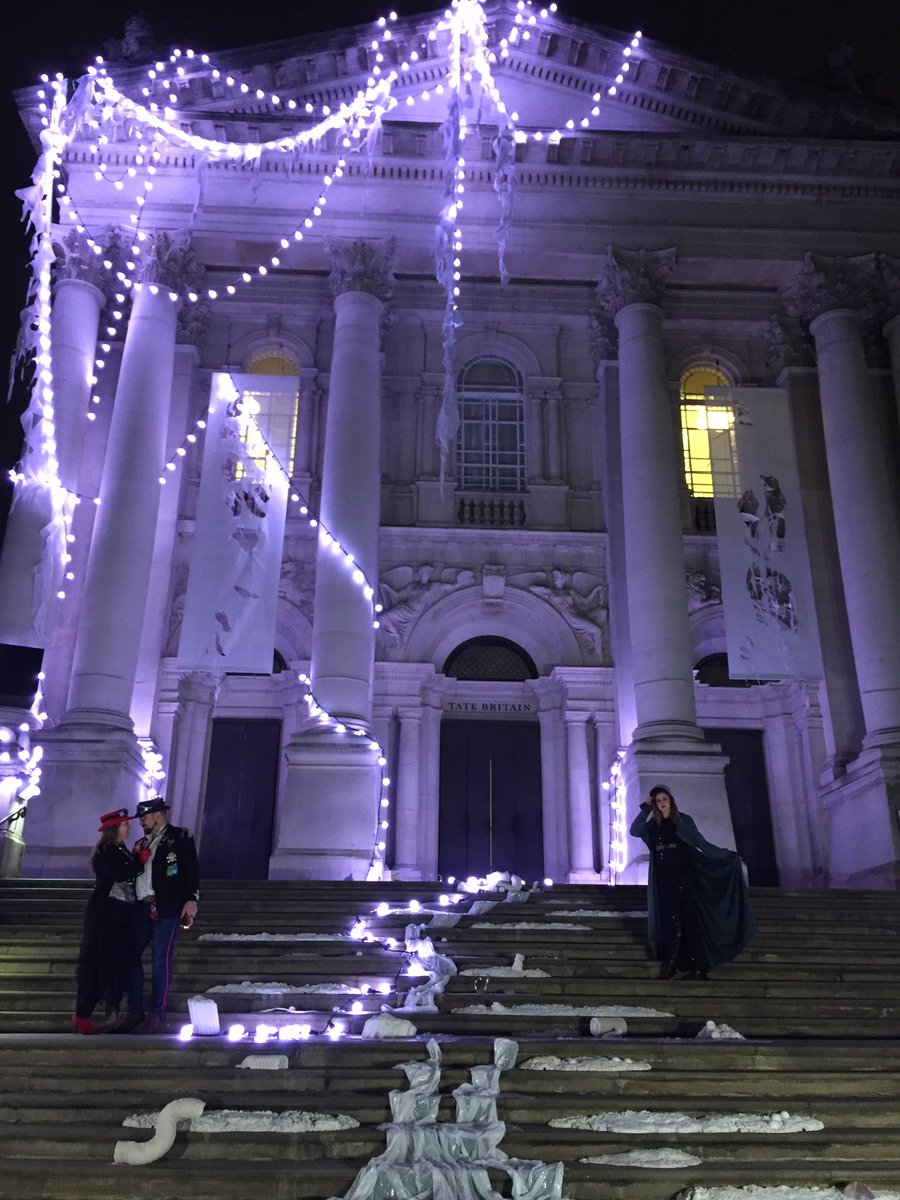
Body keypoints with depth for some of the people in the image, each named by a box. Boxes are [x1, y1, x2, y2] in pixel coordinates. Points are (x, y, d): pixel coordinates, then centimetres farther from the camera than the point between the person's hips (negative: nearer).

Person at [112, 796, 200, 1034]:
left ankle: (156, 1015, 3)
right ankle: (135, 1012, 14)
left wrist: (191, 899, -15)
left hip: (166, 908, -7)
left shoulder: (179, 837, 1)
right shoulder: (141, 844, 21)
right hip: (141, 908, 7)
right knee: (132, 957, 5)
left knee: (161, 960, -4)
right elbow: (132, 873, 21)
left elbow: (192, 870, -7)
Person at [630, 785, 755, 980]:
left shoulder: (683, 821, 5)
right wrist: (645, 808, -1)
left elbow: (702, 843, 3)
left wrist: (727, 856, -3)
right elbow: (633, 831, -3)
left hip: (684, 877, -3)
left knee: (691, 920, -7)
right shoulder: (652, 825, 12)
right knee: (669, 921, -1)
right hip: (664, 881, 3)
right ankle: (670, 963, 3)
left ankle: (699, 967, -7)